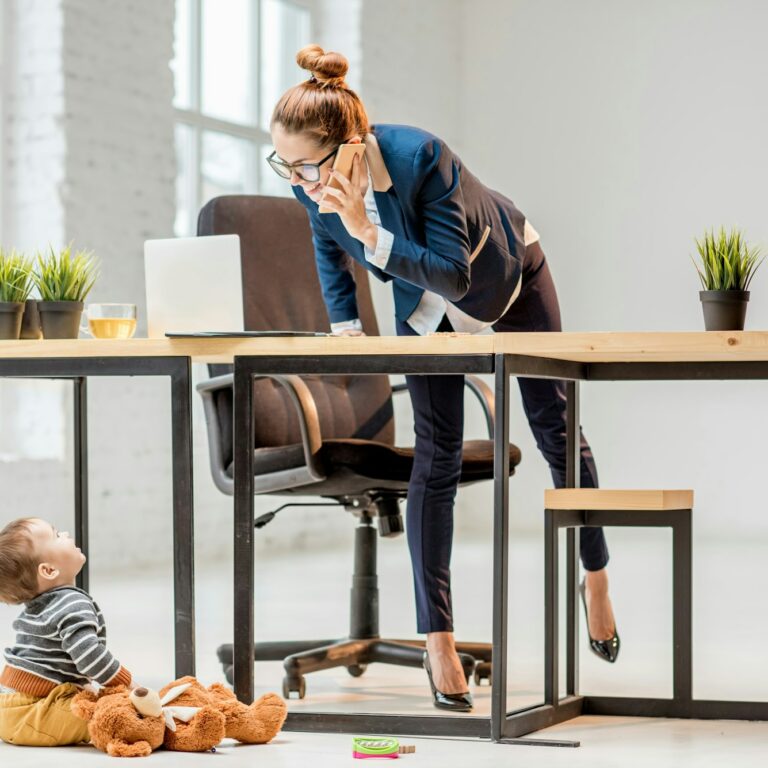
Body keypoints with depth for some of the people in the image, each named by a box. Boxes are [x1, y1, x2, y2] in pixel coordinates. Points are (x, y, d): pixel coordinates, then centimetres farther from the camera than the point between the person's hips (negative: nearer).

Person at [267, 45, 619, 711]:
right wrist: (345, 328, -4)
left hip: (508, 274, -3)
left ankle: (596, 581, 33)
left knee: (556, 428, 10)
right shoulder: (312, 182, -25)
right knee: (437, 456, -7)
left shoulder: (420, 157, -42)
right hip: (423, 305, 3)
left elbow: (454, 275, -41)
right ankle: (437, 639, -6)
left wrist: (370, 233, -49)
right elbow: (329, 249, 0)